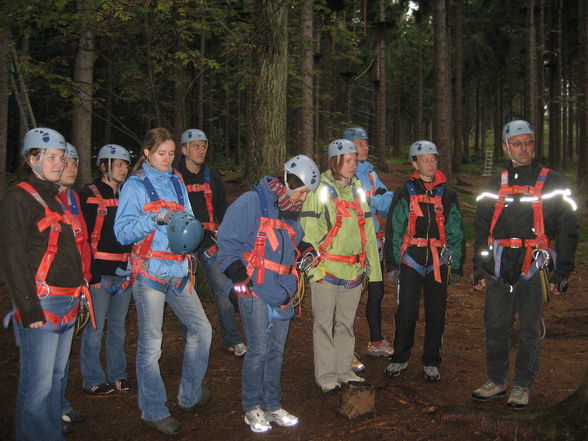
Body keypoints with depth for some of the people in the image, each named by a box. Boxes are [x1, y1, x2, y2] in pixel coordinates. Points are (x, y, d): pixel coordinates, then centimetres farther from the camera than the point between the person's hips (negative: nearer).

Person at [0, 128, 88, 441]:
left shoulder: (56, 198, 18)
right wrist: (29, 309, -18)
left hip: (68, 305, 9)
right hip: (42, 305, -8)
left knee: (57, 377, 16)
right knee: (38, 384, -5)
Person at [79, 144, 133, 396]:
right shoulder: (89, 195, -6)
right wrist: (91, 275, -15)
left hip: (124, 272, 6)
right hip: (100, 273, -6)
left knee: (118, 325, 14)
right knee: (95, 327, 1)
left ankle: (117, 375, 25)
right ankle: (93, 380, 15)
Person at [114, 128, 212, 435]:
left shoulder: (177, 184, 16)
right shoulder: (135, 185, -1)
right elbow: (122, 231, -9)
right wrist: (155, 218, -22)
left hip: (177, 270, 6)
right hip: (149, 270, -6)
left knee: (201, 329, 10)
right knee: (151, 342, -2)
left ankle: (190, 395, 28)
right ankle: (153, 411, 13)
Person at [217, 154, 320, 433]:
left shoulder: (292, 211, 14)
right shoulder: (252, 202, -10)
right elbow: (227, 240, -11)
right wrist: (238, 276, -14)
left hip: (282, 295, 7)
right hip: (255, 292, -7)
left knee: (276, 351, 12)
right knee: (259, 351, -3)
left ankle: (272, 406, 25)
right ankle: (252, 408, 15)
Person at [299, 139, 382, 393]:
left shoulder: (358, 190, 12)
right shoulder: (319, 190, -7)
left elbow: (368, 231, 15)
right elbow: (309, 233, -9)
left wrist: (373, 267, 12)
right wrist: (313, 267, -15)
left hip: (354, 268, 6)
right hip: (326, 268, -5)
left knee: (346, 322, 15)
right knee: (325, 323, 4)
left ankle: (343, 371, 28)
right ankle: (325, 375, 16)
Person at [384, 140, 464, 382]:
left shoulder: (447, 194, 10)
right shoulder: (405, 192, 4)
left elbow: (456, 232, 13)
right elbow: (393, 229, 3)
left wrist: (457, 266, 10)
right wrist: (392, 263, -1)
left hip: (438, 261, 2)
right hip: (410, 260, -2)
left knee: (436, 313, 6)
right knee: (406, 311, -1)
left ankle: (432, 362, 20)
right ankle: (400, 358, 17)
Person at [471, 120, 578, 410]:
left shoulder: (551, 182, 4)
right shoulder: (496, 184, 13)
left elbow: (567, 230, 2)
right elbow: (482, 229, 15)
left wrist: (561, 272, -5)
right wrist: (479, 268, 9)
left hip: (534, 268, -3)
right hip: (499, 268, 3)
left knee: (530, 330, 5)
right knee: (496, 326, 8)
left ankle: (522, 385, 19)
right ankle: (496, 381, 22)